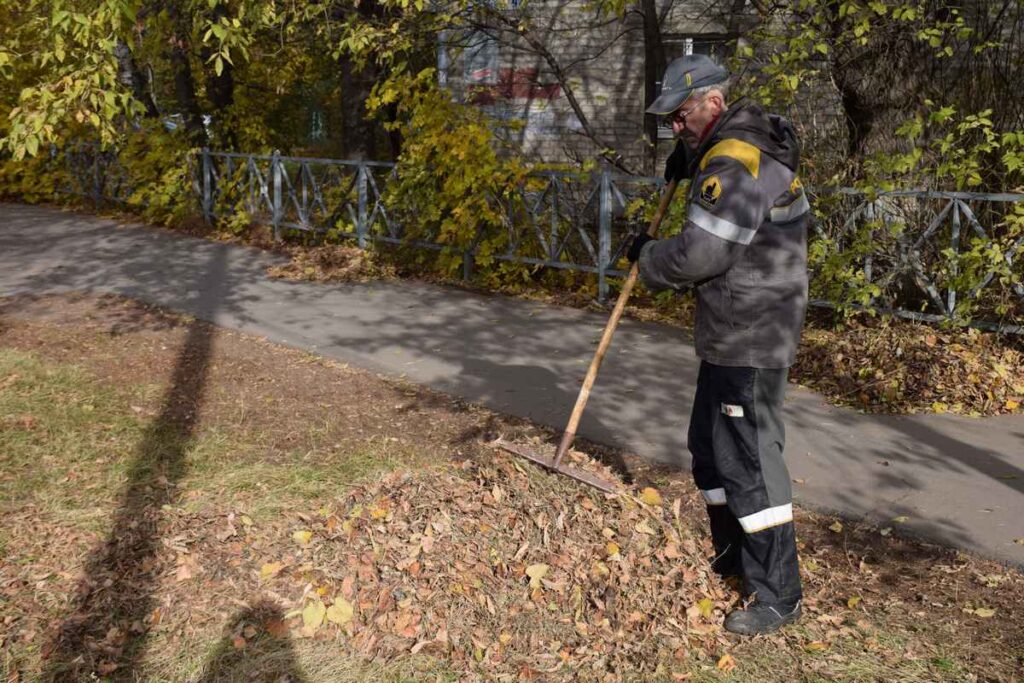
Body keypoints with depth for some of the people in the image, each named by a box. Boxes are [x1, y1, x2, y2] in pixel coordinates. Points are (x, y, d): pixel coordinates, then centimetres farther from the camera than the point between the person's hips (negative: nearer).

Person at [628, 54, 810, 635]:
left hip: (752, 338, -11)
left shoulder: (734, 160, -21)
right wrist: (687, 160, 18)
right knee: (711, 443, 20)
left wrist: (647, 255, -6)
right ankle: (733, 556, 34)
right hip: (731, 333, 11)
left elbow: (698, 255, -25)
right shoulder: (743, 138, 11)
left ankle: (778, 594, 4)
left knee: (750, 455, -6)